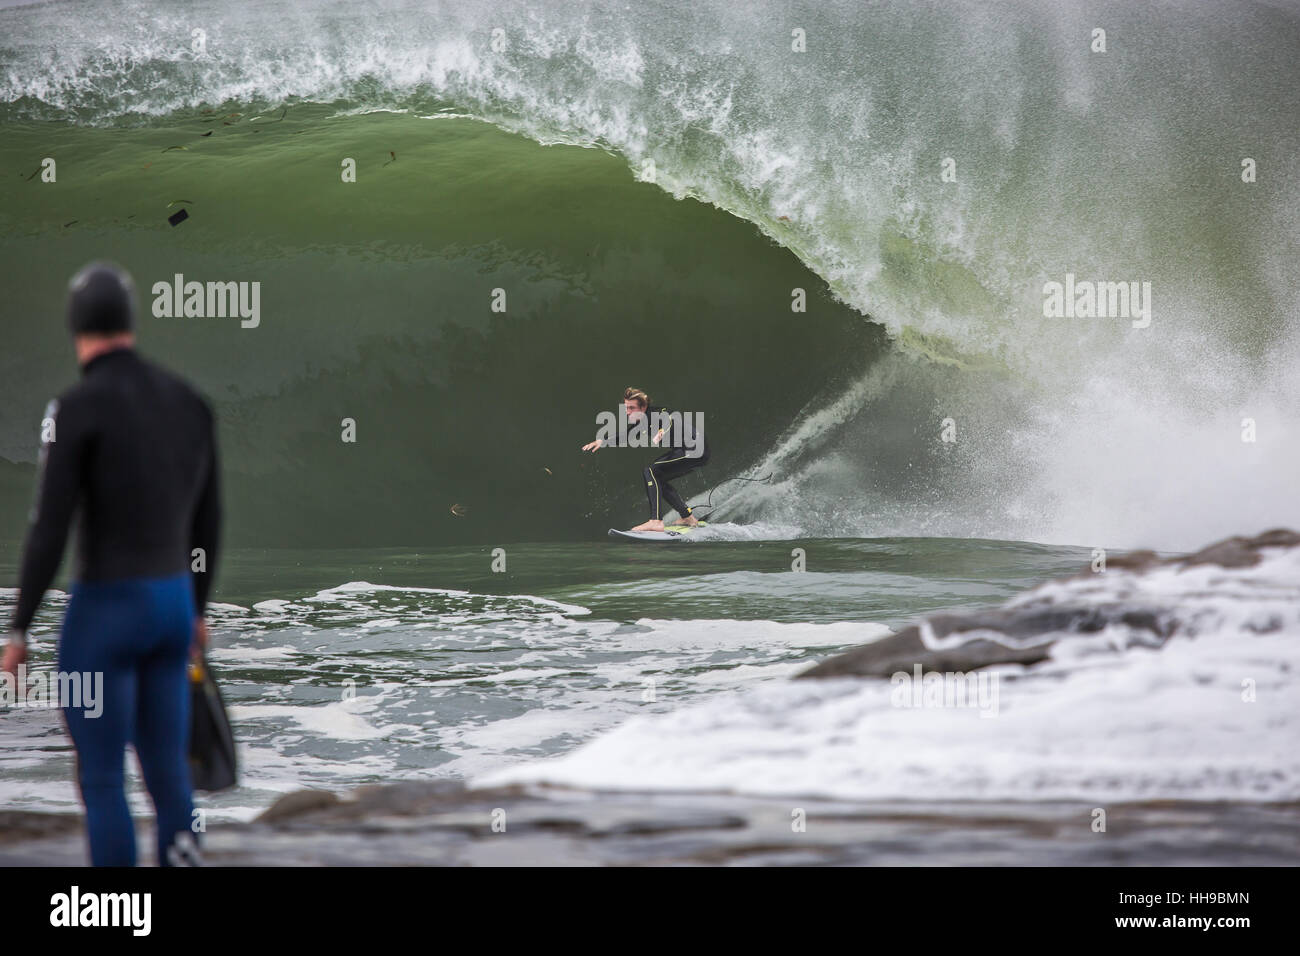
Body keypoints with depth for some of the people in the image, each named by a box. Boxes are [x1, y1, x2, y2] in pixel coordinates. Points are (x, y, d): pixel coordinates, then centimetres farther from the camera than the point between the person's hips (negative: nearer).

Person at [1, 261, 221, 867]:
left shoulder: (77, 409, -15)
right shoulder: (188, 402, 5)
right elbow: (206, 522, 14)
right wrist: (197, 609, 26)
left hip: (104, 611, -6)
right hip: (174, 605, 6)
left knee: (101, 779, 3)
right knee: (166, 770, 14)